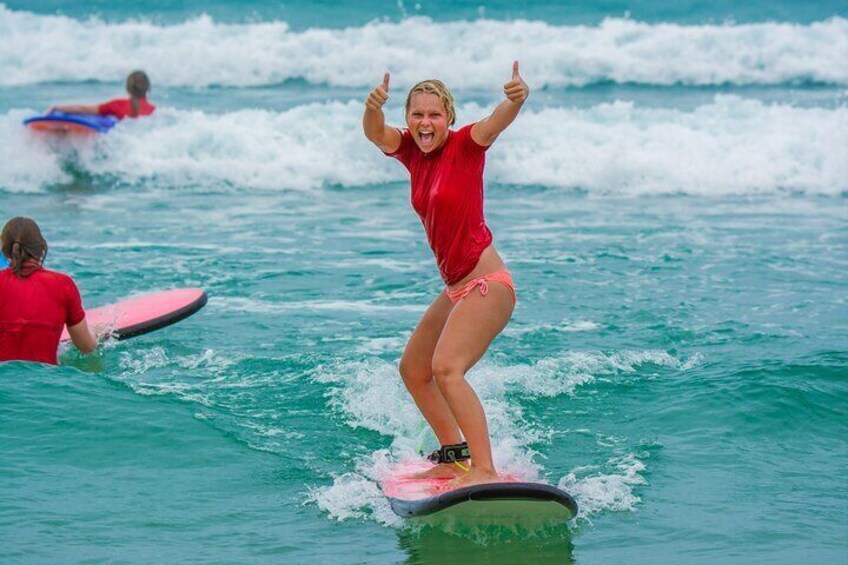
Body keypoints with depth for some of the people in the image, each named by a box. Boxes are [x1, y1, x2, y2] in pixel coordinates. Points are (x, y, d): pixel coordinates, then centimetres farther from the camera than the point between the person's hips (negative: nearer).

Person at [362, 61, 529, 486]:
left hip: (486, 285, -9)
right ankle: (455, 456, 34)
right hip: (456, 289, 9)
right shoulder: (412, 151, 6)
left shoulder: (464, 145, -10)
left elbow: (495, 122, -30)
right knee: (413, 371, 21)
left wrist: (516, 99, -53)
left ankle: (485, 472, -32)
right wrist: (373, 108, -37)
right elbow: (376, 134, -13)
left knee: (446, 368, -26)